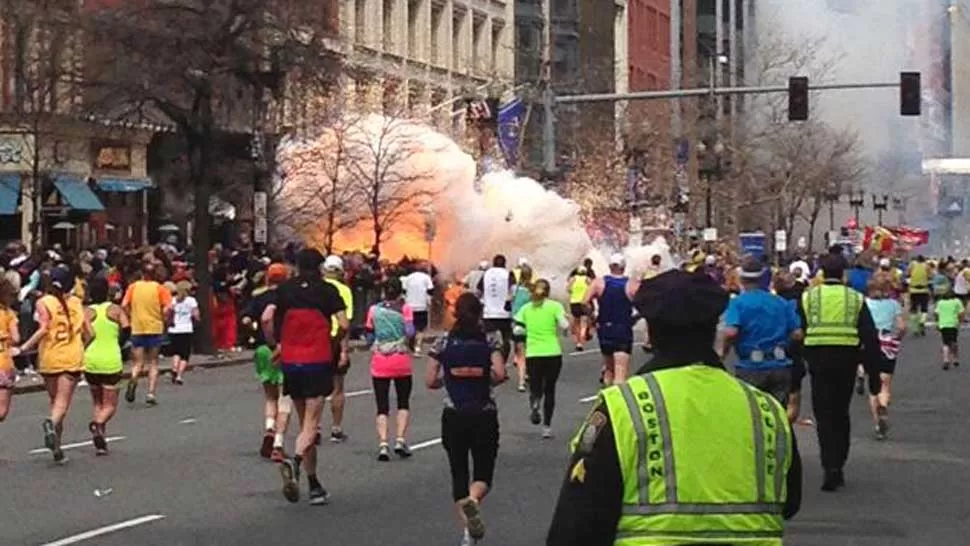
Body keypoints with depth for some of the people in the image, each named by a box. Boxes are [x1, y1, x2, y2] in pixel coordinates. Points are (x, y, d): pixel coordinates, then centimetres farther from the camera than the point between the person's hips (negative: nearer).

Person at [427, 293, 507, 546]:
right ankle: (473, 500, -25)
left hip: (453, 416, 1)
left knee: (459, 473, 12)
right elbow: (500, 374, -15)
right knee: (484, 472, 9)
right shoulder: (490, 342, -1)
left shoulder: (443, 342, 1)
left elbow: (430, 381, -1)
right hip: (484, 416, -1)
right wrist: (487, 380, 6)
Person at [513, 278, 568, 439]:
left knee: (535, 388, 9)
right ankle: (547, 427, 7)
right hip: (553, 353, -1)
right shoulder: (555, 306, -2)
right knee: (549, 390, 11)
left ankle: (534, 404, -27)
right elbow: (564, 325, -13)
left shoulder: (526, 308, 5)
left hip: (532, 354, 1)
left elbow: (518, 329, 1)